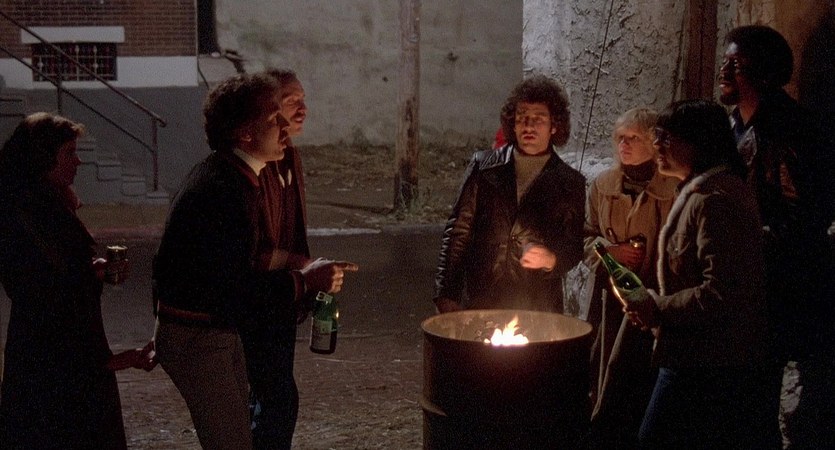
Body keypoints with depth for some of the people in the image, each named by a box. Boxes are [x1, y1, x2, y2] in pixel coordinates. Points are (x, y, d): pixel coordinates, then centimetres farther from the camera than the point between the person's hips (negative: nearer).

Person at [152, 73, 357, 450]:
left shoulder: (234, 178, 9)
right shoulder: (218, 189, -25)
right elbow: (232, 282, -29)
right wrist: (303, 281, -24)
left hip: (223, 329, 10)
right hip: (195, 336, -10)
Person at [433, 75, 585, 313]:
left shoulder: (570, 183, 6)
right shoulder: (483, 166, 7)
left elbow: (574, 249, 8)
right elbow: (458, 231, 6)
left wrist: (551, 260, -15)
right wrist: (447, 294, 1)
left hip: (538, 309, 0)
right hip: (481, 301, 0)